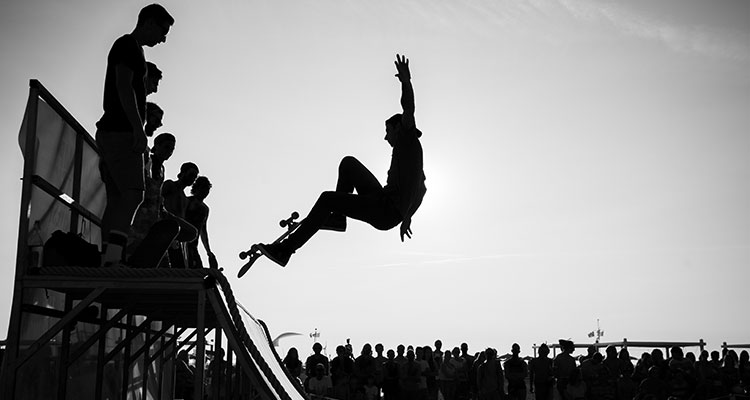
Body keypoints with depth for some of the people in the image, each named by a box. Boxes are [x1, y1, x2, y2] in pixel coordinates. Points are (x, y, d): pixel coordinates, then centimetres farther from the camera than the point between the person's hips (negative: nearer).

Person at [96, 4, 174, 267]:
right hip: (121, 131, -10)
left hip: (112, 132, 10)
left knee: (116, 200, 3)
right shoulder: (128, 45, -3)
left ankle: (107, 260, -1)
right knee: (133, 194, -19)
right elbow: (123, 86, -16)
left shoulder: (128, 48, 27)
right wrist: (138, 127, -22)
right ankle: (113, 257, -28)